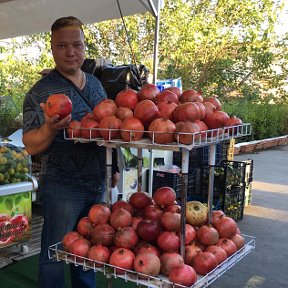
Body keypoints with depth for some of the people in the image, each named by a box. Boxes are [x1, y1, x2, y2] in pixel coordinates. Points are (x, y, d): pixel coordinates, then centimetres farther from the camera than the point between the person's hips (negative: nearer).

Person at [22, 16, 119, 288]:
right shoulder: (40, 92, -12)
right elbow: (31, 146, -14)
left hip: (97, 184, 6)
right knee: (55, 256, 7)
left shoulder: (95, 83, 7)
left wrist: (113, 167, 15)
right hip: (61, 188, -6)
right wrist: (50, 128, -34)